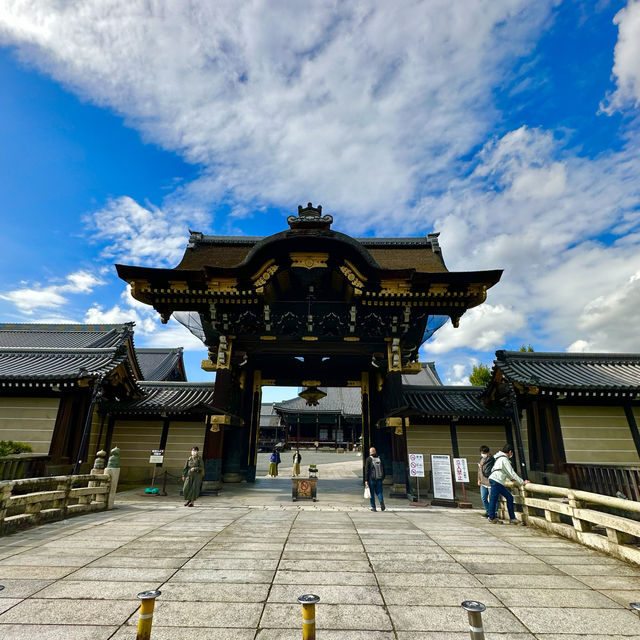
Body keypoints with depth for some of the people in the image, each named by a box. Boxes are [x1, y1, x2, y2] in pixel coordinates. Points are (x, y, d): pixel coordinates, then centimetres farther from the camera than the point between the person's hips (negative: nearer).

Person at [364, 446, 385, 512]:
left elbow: (366, 470, -9)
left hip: (371, 479, -3)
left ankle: (373, 507, 8)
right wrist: (383, 478, 18)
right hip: (379, 479, 3)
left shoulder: (368, 459, -5)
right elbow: (383, 469, 10)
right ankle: (381, 500, -15)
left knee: (372, 493, 7)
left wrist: (366, 480, -7)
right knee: (379, 492, 11)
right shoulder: (380, 459, 6)